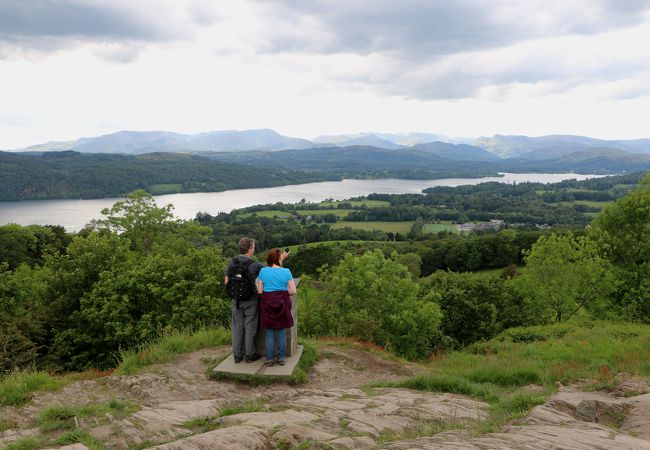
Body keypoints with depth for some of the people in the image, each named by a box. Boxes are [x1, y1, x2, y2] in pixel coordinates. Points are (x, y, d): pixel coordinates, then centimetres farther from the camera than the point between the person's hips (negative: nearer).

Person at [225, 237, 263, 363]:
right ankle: (250, 355, 15)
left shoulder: (232, 262, -4)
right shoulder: (255, 265, -14)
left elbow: (226, 282, 1)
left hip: (236, 300, 3)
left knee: (237, 327, 11)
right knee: (250, 327, 7)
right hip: (251, 300, -3)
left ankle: (237, 355, 17)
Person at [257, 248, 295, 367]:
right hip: (282, 305, 0)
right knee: (281, 333, 12)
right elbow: (293, 291, -7)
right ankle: (281, 358, 17)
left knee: (269, 333, 10)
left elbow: (259, 290, -1)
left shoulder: (263, 271, -4)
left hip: (267, 304, 0)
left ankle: (270, 359, 13)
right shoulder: (286, 271, -6)